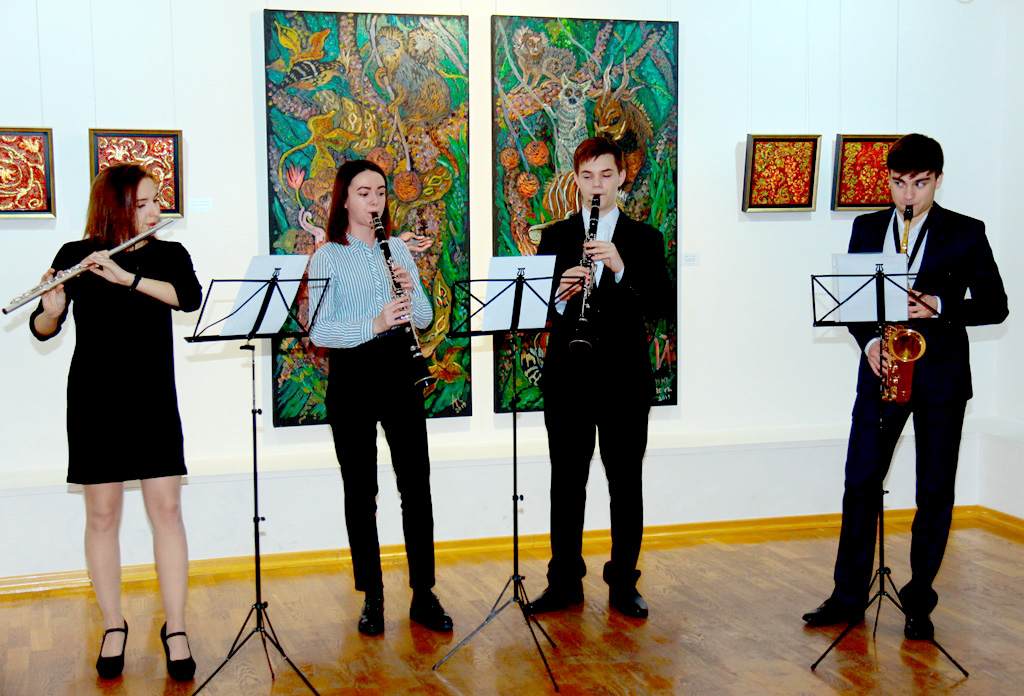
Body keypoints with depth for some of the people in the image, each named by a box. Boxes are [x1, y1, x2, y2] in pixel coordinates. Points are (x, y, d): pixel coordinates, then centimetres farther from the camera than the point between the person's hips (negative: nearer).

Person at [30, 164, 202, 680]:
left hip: (153, 396, 1)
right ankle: (113, 628, 18)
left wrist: (125, 275, -25)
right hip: (94, 398, -1)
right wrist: (50, 308, -26)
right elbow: (43, 330, -4)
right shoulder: (75, 256, 1)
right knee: (102, 515, 5)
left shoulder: (169, 254, 5)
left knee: (166, 509, -2)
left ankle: (175, 631, 6)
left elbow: (189, 297, -16)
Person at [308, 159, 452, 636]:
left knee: (416, 484, 1)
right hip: (351, 374, -3)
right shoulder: (327, 258, -2)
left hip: (399, 370, 3)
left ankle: (423, 595, 10)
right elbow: (318, 331, -12)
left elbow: (425, 318, 11)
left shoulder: (397, 251, 12)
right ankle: (372, 597, 15)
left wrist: (411, 292, -9)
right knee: (360, 490, 4)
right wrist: (372, 325, -25)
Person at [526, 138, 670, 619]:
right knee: (566, 483, 7)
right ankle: (565, 581, 18)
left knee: (626, 484, 5)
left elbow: (659, 303, -7)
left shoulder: (644, 239, 6)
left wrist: (621, 268, -21)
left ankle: (623, 583, 16)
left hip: (624, 379, -1)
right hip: (567, 378, 1)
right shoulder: (555, 237, 9)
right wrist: (562, 295, -17)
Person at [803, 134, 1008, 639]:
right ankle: (849, 595, 13)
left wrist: (939, 306, -17)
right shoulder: (867, 228, 8)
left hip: (941, 374, -2)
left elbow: (994, 305, -1)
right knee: (861, 482, 2)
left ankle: (919, 602, 15)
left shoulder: (966, 233, 1)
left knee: (935, 491, 4)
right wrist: (869, 341, -8)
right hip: (882, 370, 2)